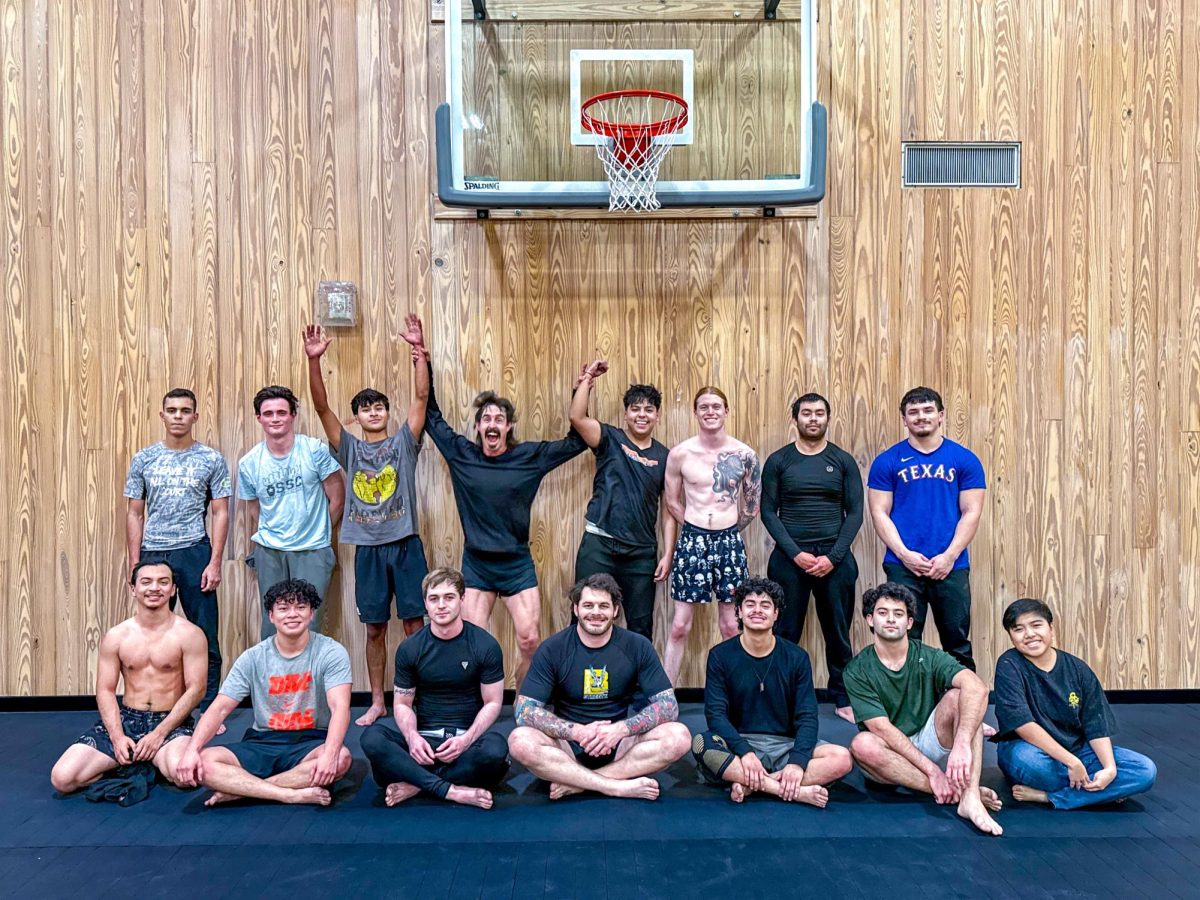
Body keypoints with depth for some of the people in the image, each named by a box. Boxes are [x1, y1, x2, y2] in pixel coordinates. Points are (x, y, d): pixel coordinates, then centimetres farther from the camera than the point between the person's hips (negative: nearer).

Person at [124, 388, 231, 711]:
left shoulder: (212, 460, 2)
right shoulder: (143, 459, 7)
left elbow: (220, 513, 1)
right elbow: (134, 514, 9)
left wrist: (215, 563, -6)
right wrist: (134, 564, 2)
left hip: (195, 554, -2)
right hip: (153, 554, 2)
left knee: (205, 637, 1)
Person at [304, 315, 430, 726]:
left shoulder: (404, 442, 5)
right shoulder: (350, 448, 8)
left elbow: (421, 396, -6)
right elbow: (322, 407, -2)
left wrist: (419, 350, -17)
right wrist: (314, 360, -15)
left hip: (406, 545, -1)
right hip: (368, 548, 2)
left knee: (414, 623, 2)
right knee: (375, 629, 9)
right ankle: (377, 702, 20)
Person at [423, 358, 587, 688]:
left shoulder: (530, 456, -3)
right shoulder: (461, 454, 0)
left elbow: (576, 441, 1)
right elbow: (432, 416, 8)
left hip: (517, 563, -1)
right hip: (476, 563, 1)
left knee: (530, 641, -4)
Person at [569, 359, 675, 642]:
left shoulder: (664, 457, 8)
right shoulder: (609, 439, 3)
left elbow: (670, 510, 8)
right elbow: (577, 417, -17)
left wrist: (668, 554, 2)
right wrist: (587, 379, -14)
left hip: (642, 553, 2)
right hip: (599, 545, -2)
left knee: (641, 628, 11)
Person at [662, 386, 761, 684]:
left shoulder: (745, 455, -2)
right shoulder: (680, 453, -4)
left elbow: (753, 503, 11)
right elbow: (672, 501, 8)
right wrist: (696, 529, 10)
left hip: (729, 541, 1)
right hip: (692, 540, -1)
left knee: (731, 627, 8)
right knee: (680, 626, 2)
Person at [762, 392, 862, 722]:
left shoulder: (843, 461, 4)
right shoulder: (778, 461, 2)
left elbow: (855, 513, 1)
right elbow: (768, 512, -1)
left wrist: (833, 557, -10)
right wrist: (796, 554, -11)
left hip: (835, 557, 1)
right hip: (789, 556, -1)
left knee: (838, 632, 8)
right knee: (785, 633, 5)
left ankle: (844, 699, 19)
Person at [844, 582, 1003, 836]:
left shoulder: (929, 658, -4)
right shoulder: (857, 671, -7)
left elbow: (976, 687, -24)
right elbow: (882, 728, -16)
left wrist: (961, 744, -41)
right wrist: (932, 770, -26)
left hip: (930, 746, 1)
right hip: (890, 754, -1)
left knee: (957, 696, -22)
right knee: (862, 744, -34)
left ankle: (970, 797, -37)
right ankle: (960, 791, -29)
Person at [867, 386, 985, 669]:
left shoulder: (965, 460, 4)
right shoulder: (887, 461, 3)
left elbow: (971, 513, 1)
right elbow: (880, 513, 0)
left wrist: (949, 556, -10)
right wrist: (904, 554, -11)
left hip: (951, 566, 1)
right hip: (902, 566, 0)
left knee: (957, 643, 8)